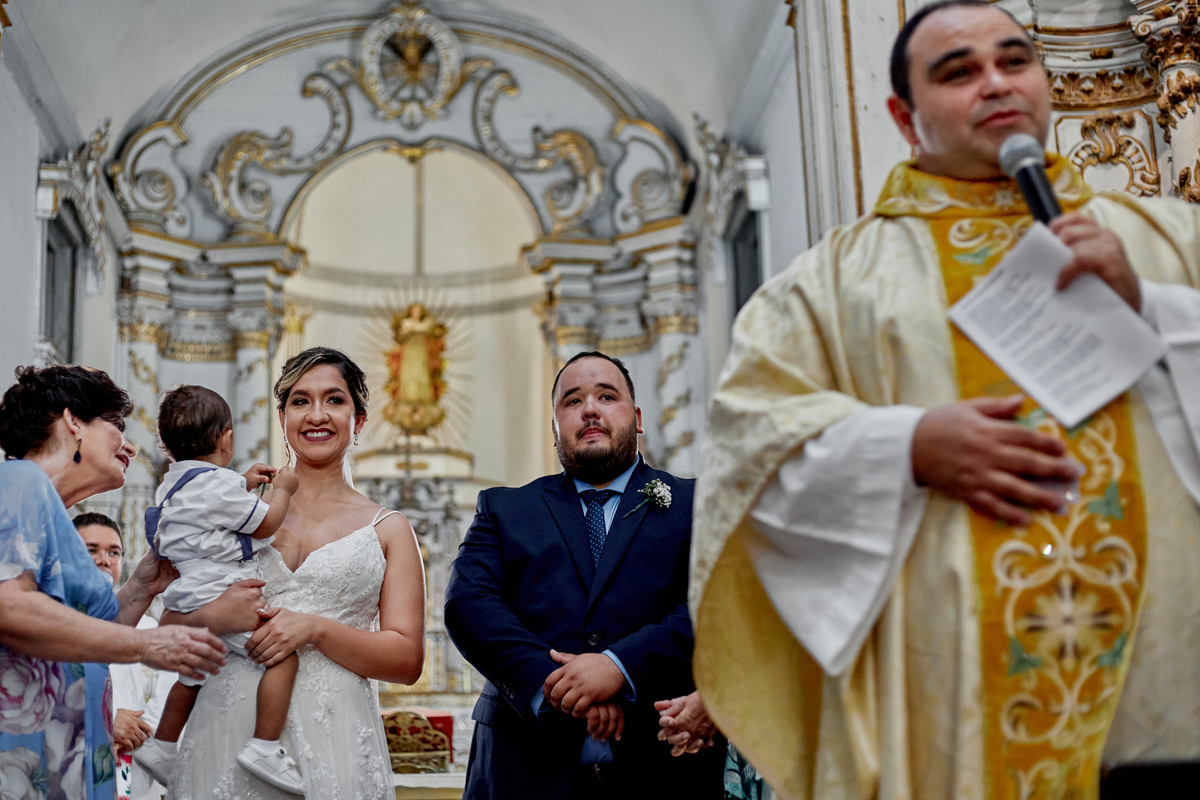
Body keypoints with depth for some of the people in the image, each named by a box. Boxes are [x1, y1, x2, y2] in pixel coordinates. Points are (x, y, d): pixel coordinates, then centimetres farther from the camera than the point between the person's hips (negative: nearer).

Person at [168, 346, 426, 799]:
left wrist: (315, 629, -13)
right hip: (230, 726, 1)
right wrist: (215, 617, -12)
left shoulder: (388, 531, 7)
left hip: (334, 740, -1)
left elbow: (407, 660, 0)